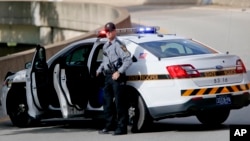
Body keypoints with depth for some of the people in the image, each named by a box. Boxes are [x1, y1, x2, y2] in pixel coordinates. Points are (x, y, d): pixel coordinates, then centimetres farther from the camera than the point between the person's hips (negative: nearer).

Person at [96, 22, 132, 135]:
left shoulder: (118, 45, -10)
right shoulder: (106, 46, 17)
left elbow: (128, 59, -18)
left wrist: (119, 72, -22)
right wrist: (99, 70, 20)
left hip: (116, 76, -9)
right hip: (108, 75, 9)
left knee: (119, 102, -7)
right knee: (107, 101, 12)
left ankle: (122, 128, -5)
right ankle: (109, 126, 20)